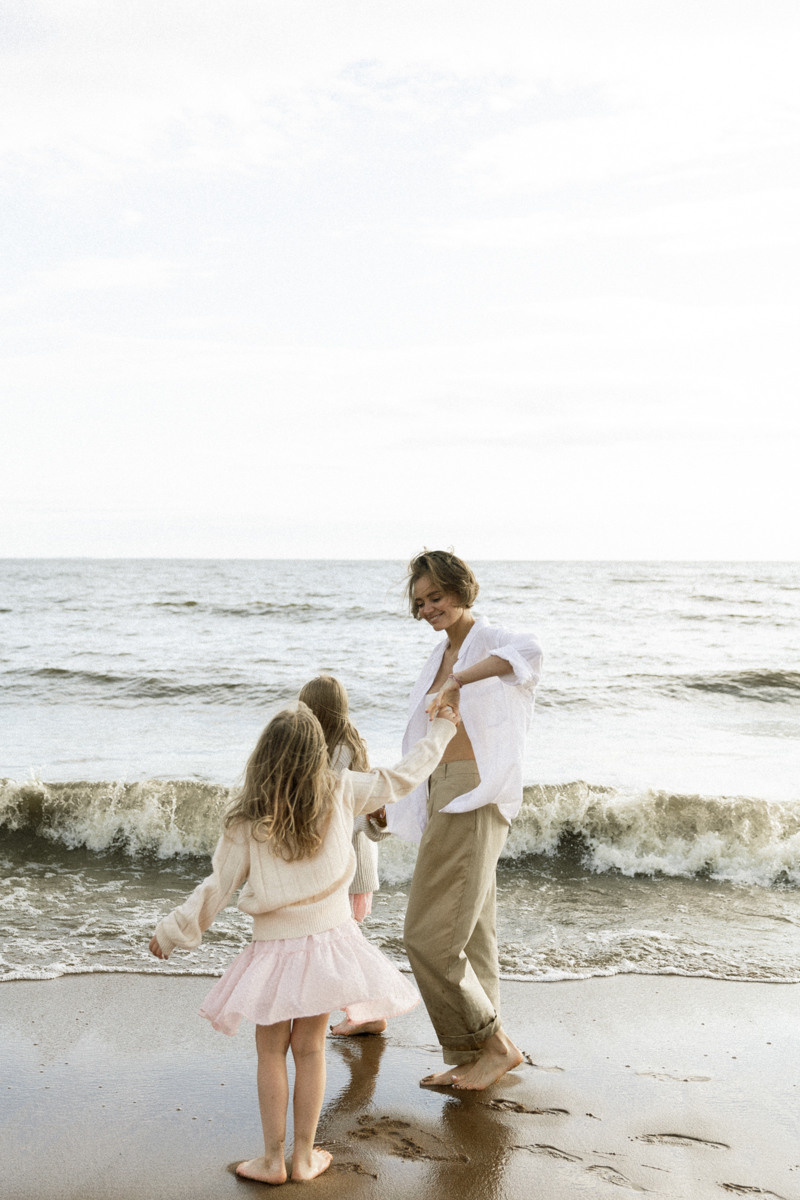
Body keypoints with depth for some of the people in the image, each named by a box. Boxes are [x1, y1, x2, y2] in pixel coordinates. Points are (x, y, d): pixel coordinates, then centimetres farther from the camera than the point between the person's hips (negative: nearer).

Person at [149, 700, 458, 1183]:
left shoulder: (246, 821, -11)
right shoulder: (341, 793, -6)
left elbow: (220, 886, -6)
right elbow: (402, 778, 4)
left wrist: (172, 931, 7)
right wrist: (442, 728, 18)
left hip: (276, 948, -2)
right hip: (328, 939, 2)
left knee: (271, 1052, 13)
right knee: (310, 1048, 15)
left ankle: (273, 1160, 18)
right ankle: (305, 1156, 22)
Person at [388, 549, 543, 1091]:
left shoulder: (491, 641, -10)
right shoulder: (443, 654, 17)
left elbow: (529, 650, -36)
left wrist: (457, 680, -42)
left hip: (476, 797, -9)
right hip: (443, 794, 9)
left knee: (430, 935, -8)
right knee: (469, 935, 12)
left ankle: (495, 1043, 6)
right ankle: (472, 1059, 20)